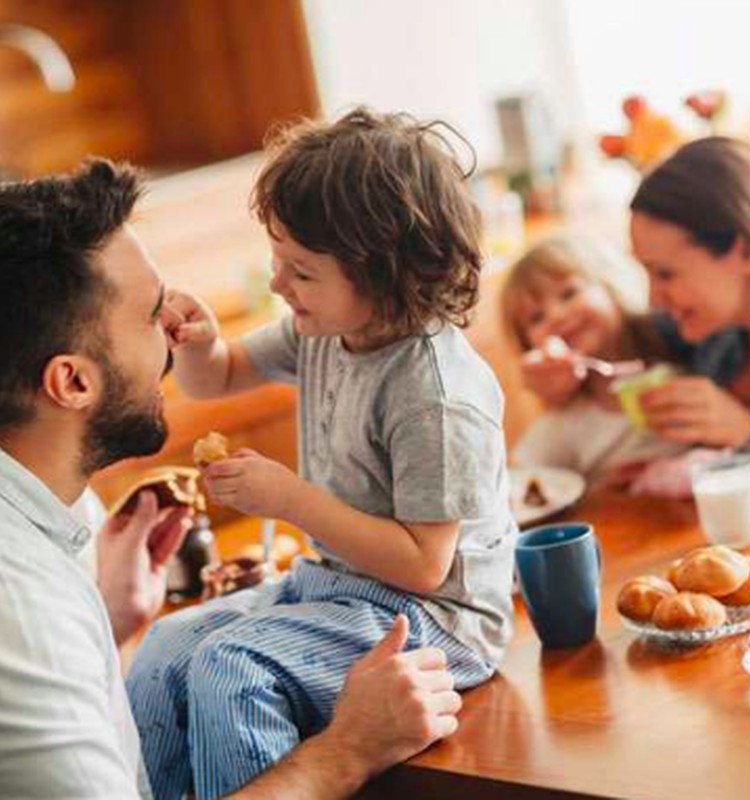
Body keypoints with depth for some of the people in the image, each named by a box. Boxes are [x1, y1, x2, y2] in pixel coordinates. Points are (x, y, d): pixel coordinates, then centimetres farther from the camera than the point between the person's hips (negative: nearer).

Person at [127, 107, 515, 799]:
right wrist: (198, 344, -9)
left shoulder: (438, 395, -26)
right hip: (331, 582, 9)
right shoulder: (322, 332, 0)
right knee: (168, 646, 4)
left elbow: (423, 563, -25)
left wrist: (289, 496, -22)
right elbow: (216, 379, 16)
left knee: (229, 669, -25)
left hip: (429, 614, -9)